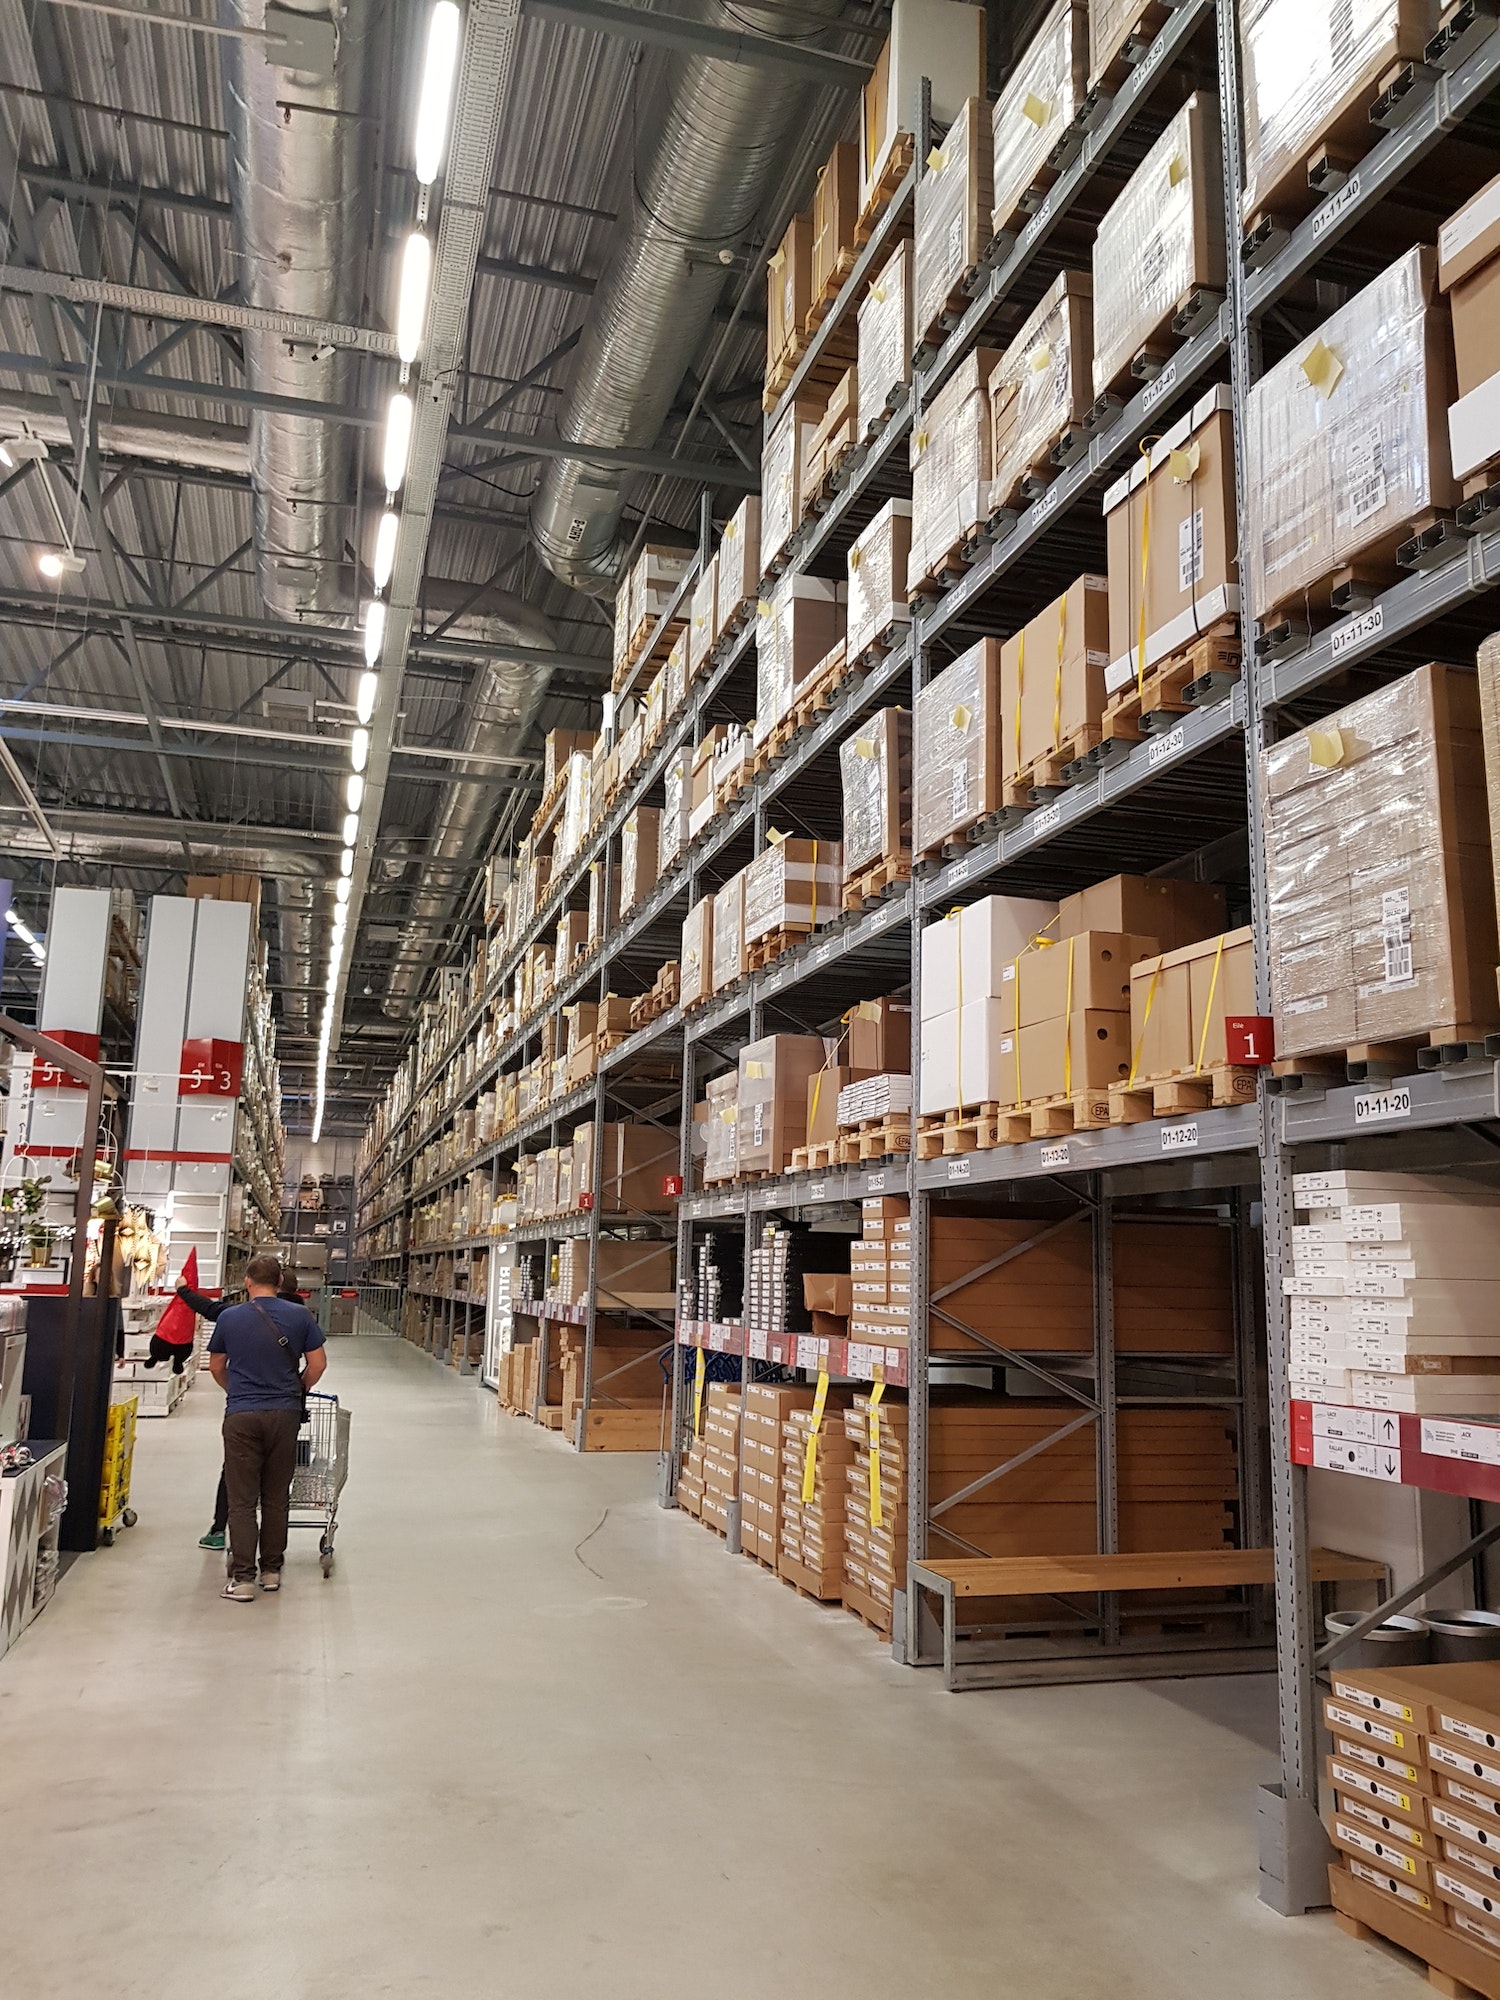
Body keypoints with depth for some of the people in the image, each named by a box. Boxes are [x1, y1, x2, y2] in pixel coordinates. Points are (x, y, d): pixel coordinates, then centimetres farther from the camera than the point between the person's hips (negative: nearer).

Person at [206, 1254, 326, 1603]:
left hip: (241, 1415, -1)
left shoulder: (228, 1317, 2)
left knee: (242, 1499, 2)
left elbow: (216, 1367, 15)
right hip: (284, 1414, 1)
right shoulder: (300, 1316, 0)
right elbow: (317, 1363, 2)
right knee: (276, 1496, 12)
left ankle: (242, 1577, -1)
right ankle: (272, 1570, 19)